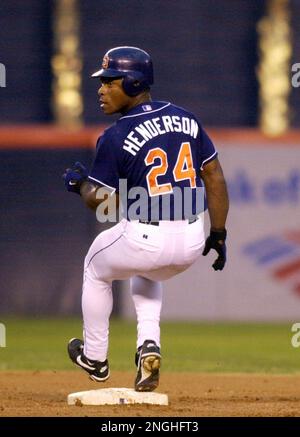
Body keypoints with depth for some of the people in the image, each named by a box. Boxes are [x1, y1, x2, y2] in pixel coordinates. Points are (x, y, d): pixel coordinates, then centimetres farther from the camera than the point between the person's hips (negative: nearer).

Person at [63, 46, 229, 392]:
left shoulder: (115, 138, -11)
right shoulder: (186, 119, 5)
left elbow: (102, 202, -9)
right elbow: (215, 176, 6)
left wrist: (79, 184, 12)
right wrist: (218, 233, 13)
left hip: (144, 239, -5)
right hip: (192, 241, 5)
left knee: (96, 269, 28)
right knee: (146, 272, 38)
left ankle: (95, 358, 36)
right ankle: (149, 346, 16)